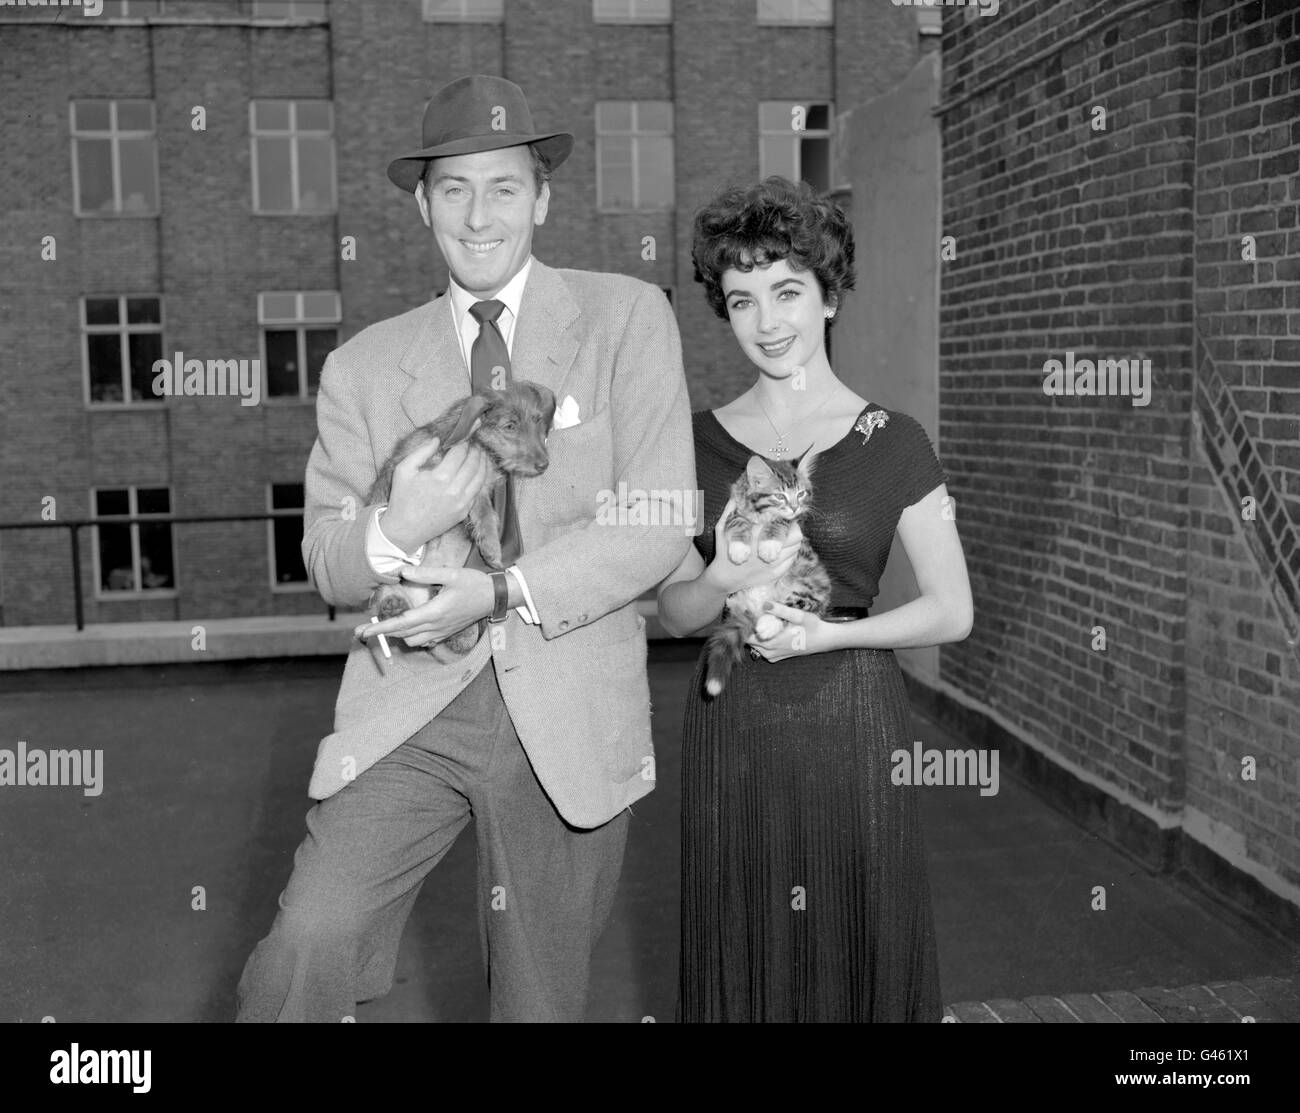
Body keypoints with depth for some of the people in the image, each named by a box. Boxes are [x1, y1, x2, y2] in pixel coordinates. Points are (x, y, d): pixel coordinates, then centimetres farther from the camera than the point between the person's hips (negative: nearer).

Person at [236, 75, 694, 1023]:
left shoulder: (628, 317, 1)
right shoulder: (364, 365, 7)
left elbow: (658, 525, -7)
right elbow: (326, 559, 6)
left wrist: (503, 591, -19)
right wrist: (392, 533, -17)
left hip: (569, 720, 0)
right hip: (409, 707, 1)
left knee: (542, 996, 13)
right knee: (308, 947, -18)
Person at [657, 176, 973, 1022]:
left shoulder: (891, 443, -3)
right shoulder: (701, 440, 4)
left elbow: (953, 612, -1)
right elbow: (674, 611, 8)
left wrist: (832, 631, -14)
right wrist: (724, 584, -13)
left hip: (851, 726, -2)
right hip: (730, 731, 2)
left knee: (856, 951, 8)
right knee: (743, 955, 12)